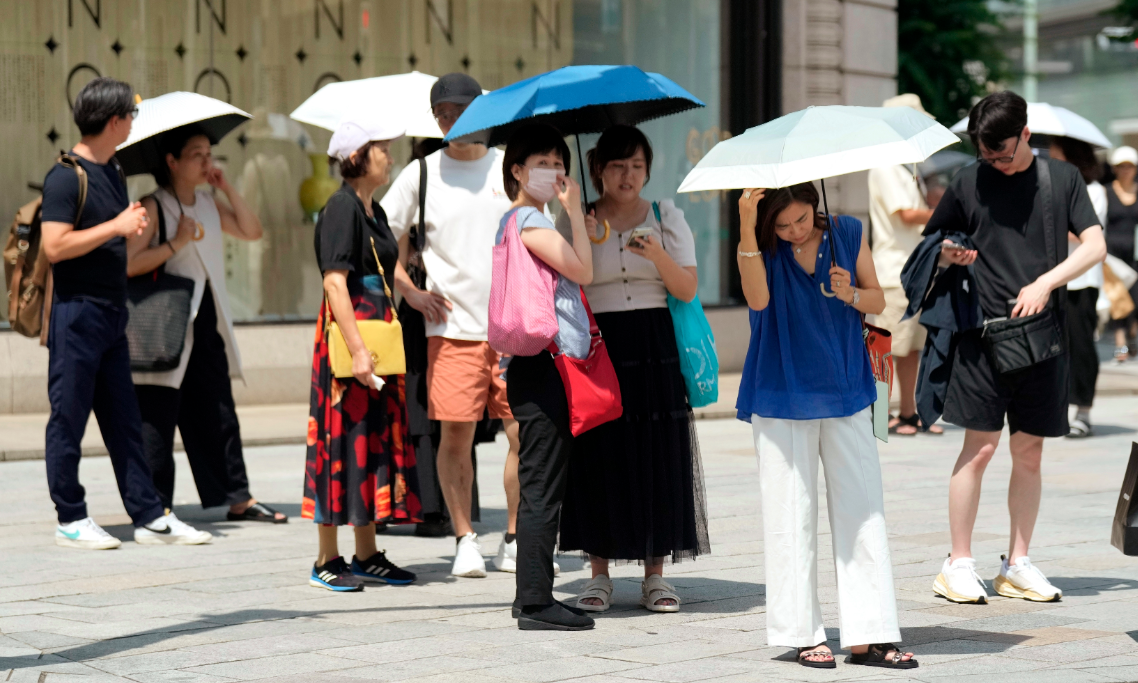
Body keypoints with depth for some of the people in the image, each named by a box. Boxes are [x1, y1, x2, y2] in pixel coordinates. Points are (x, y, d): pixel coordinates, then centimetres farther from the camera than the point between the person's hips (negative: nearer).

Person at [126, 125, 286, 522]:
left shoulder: (208, 205, 13)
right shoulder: (154, 207, -9)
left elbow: (252, 232, 9)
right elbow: (127, 264, -17)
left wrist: (227, 188, 3)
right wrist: (175, 244, -19)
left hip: (208, 324, 7)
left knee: (219, 414, 10)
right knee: (157, 417, -4)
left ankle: (238, 498, 15)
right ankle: (156, 505, 0)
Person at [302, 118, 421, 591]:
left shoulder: (375, 211, 15)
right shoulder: (341, 207, -12)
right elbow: (335, 283, -19)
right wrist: (357, 349, -25)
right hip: (346, 337, -9)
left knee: (378, 439, 10)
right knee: (343, 440, -6)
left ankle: (367, 555, 17)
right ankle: (327, 561, 0)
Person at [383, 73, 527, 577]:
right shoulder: (422, 174, 5)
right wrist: (410, 290, 0)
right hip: (452, 325, -1)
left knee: (525, 433, -1)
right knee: (455, 436, -2)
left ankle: (515, 540, 12)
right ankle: (465, 540, 10)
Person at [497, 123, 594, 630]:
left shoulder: (521, 221, 20)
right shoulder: (527, 219, -10)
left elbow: (574, 278, 18)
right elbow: (583, 271, -13)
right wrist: (575, 211, -7)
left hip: (552, 365, 10)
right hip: (540, 364, -10)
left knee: (542, 486, 12)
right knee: (542, 485, -9)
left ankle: (533, 597, 16)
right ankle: (535, 602, -8)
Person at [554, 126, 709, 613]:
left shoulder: (666, 217, 8)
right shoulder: (576, 221, 7)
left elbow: (688, 289, 0)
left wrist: (657, 255, -17)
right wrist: (582, 241, -13)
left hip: (655, 349, 1)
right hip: (597, 348, -1)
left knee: (658, 457, -2)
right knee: (598, 458, -3)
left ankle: (655, 576, 8)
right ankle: (600, 575, 8)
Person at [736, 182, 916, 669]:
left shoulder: (848, 233, 2)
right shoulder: (762, 246, -5)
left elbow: (878, 301, 8)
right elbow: (758, 299, -23)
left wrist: (851, 294, -14)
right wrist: (747, 228, -32)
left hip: (846, 394, 2)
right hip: (783, 398, -2)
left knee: (863, 513, 0)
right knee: (792, 516, 0)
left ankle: (868, 636, 3)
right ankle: (804, 633, 8)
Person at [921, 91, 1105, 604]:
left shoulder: (1062, 178, 7)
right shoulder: (969, 183, 5)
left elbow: (1095, 246, 0)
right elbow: (929, 246, 14)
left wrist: (1045, 282, -13)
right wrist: (949, 256, -9)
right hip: (983, 331, -2)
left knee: (1029, 452, 5)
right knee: (980, 446, -6)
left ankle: (1017, 565, 13)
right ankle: (959, 564, 1)